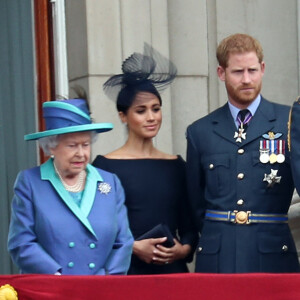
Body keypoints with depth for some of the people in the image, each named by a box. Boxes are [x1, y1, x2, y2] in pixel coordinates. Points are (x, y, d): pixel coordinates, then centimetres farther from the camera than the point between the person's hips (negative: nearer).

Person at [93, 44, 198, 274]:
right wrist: (134, 247, -15)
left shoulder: (175, 165, 12)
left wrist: (184, 249, -4)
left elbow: (189, 225, 14)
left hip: (172, 270, 3)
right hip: (126, 272, -3)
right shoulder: (106, 165, 0)